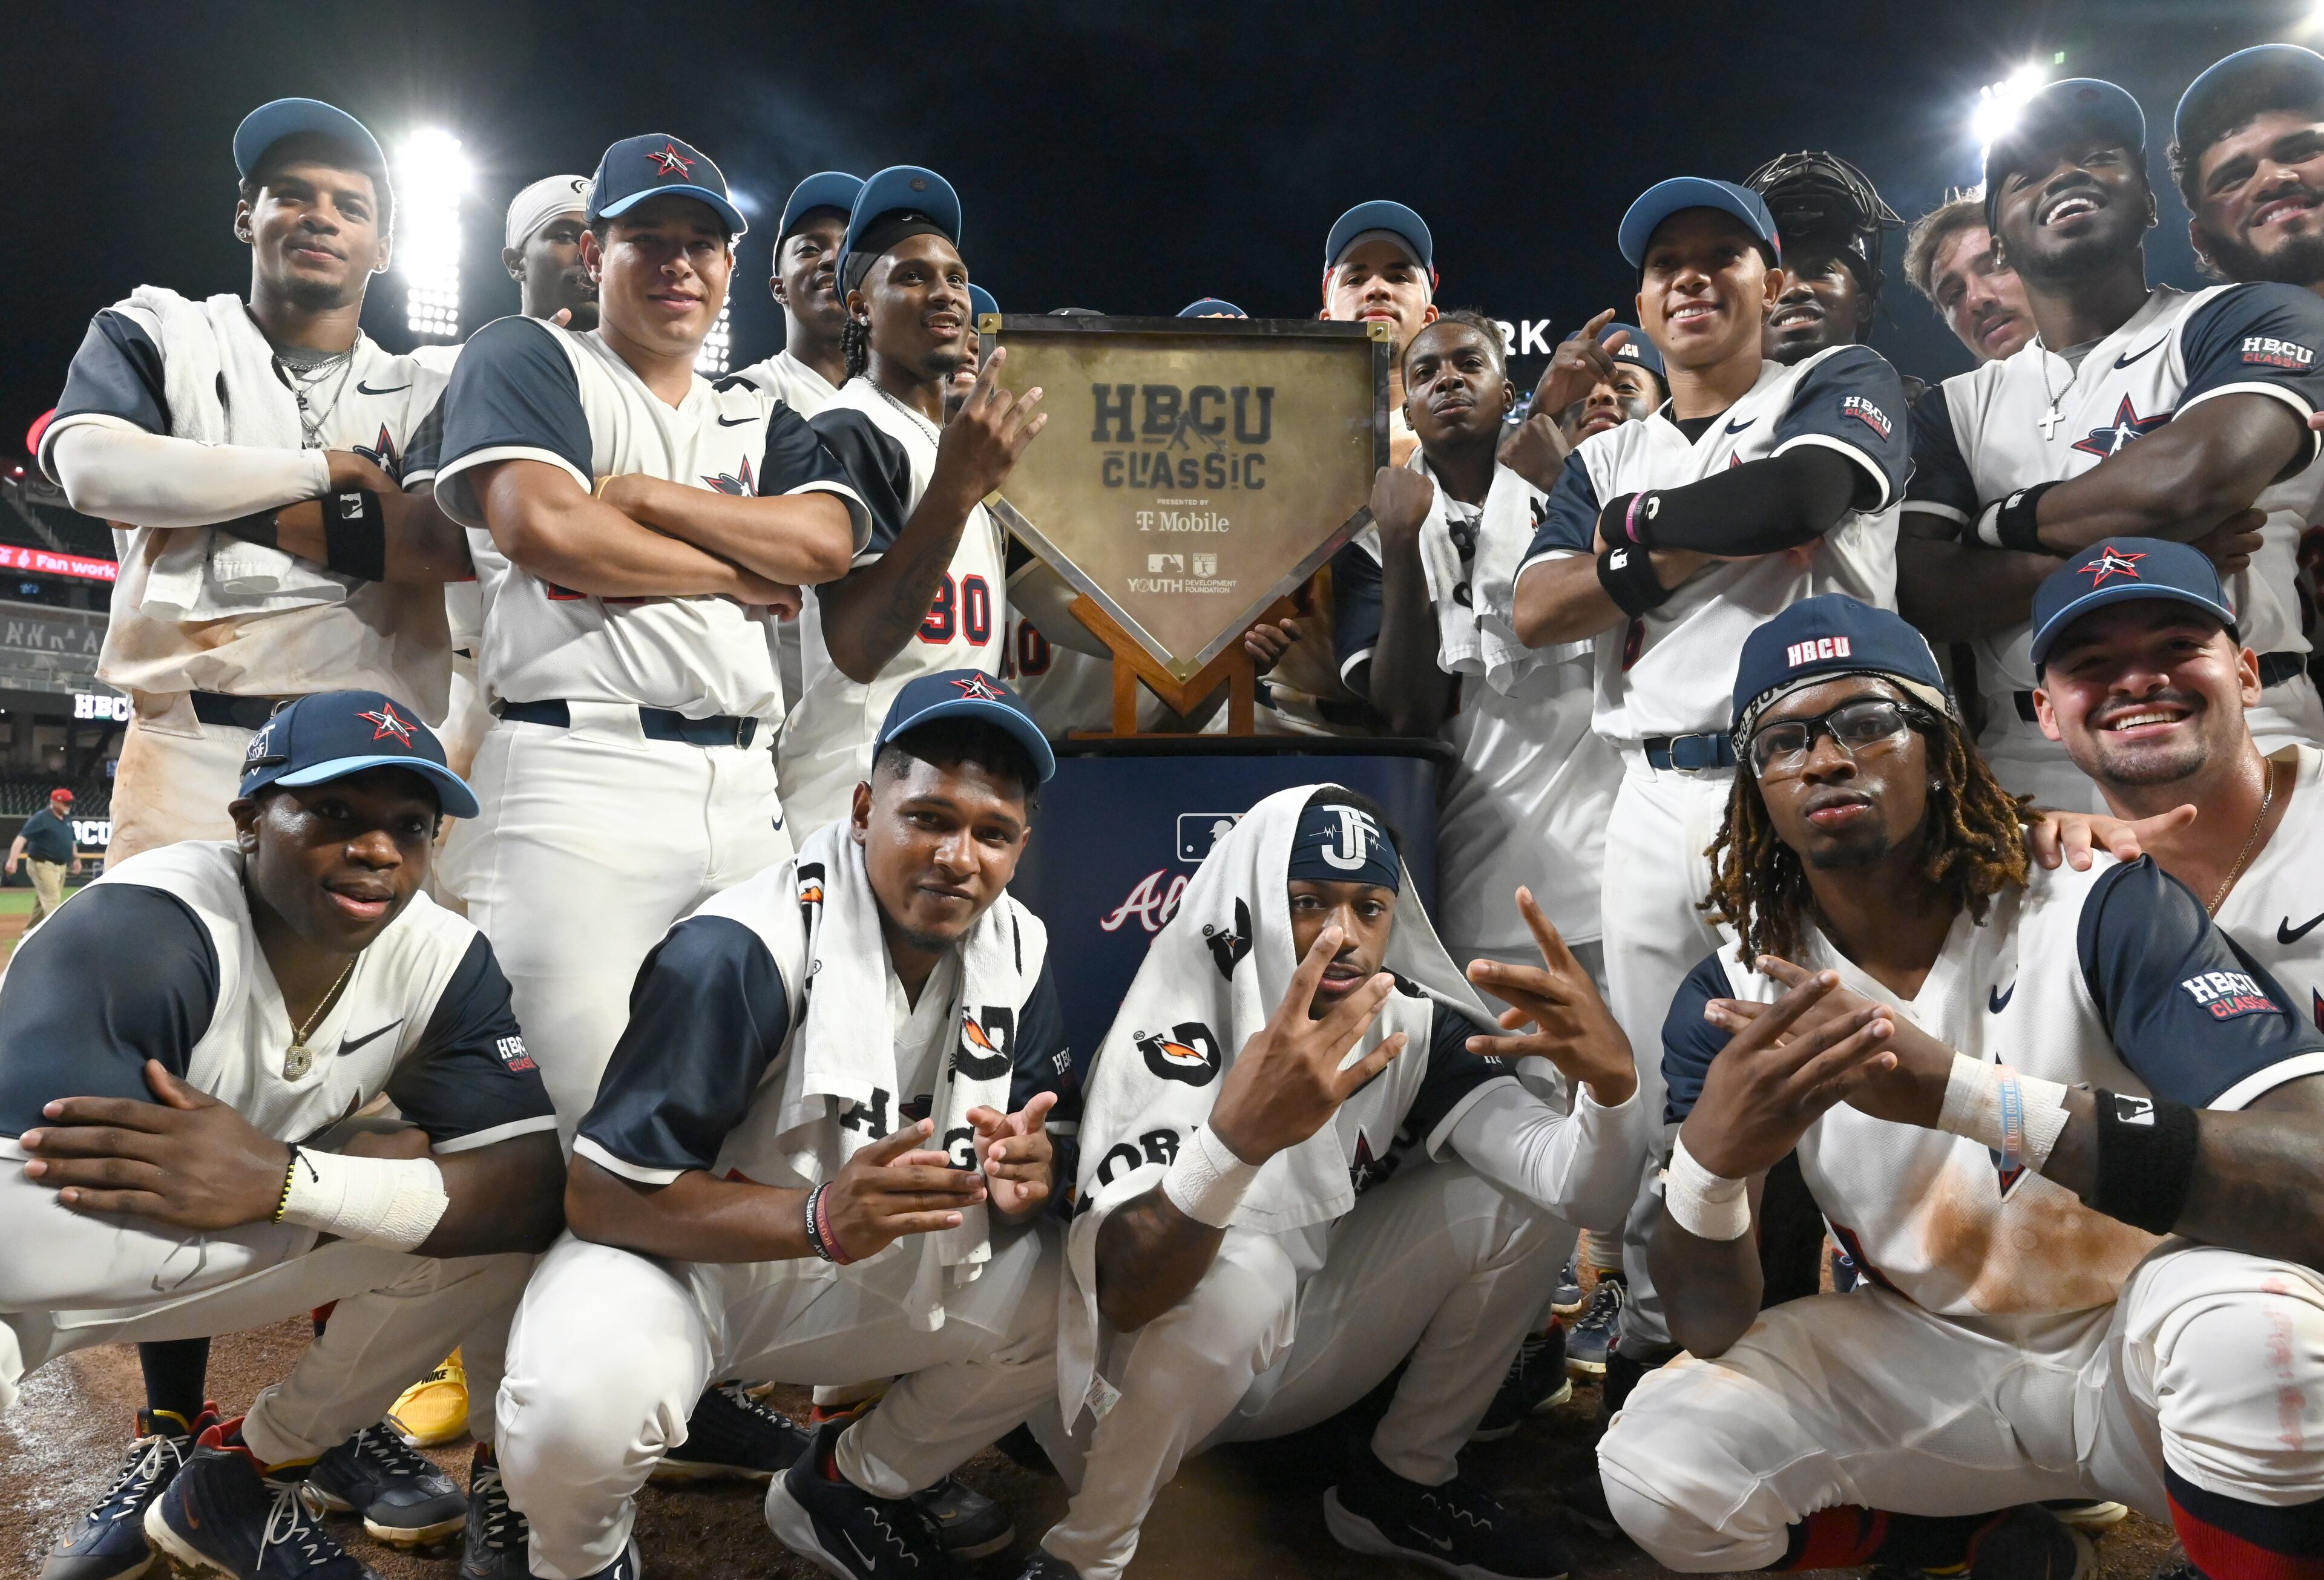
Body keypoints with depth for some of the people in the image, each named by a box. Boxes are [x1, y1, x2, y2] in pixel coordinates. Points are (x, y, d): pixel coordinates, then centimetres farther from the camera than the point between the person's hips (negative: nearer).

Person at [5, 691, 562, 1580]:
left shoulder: (442, 959, -15)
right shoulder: (135, 931, -28)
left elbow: (536, 1190, -23)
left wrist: (284, 1179, -38)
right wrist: (415, 1159, -33)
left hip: (203, 1260, 5)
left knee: (490, 1227, -14)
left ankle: (249, 1476, 6)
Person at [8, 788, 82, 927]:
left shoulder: (67, 819, 11)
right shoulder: (41, 818, -14)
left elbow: (70, 841, 26)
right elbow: (22, 837, -23)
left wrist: (76, 858, 18)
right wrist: (13, 860, -34)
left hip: (61, 866, 8)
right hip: (43, 865, -8)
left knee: (43, 902, 16)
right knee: (52, 901, -15)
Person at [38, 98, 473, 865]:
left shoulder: (425, 393, 16)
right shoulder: (158, 333, 16)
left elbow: (457, 545, -4)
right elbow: (93, 469, -5)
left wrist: (227, 508, -4)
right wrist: (326, 472, -4)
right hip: (193, 745, 0)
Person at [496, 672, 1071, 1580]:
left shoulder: (1018, 950, -6)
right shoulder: (739, 950, -25)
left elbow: (1045, 1146, 2)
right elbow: (602, 1195, -24)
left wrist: (1029, 1176, -24)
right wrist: (822, 1218, -38)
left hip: (881, 1266, 5)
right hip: (684, 1258, -5)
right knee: (582, 1402, -34)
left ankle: (843, 1489, 13)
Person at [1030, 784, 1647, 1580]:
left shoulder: (1413, 1028, -12)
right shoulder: (1178, 1037, -26)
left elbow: (1581, 1188, -20)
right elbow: (1121, 1294, -38)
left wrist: (1611, 1074, -42)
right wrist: (1237, 1133, -55)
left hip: (1301, 1348, 5)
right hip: (1148, 1369, -4)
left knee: (1517, 1198, -10)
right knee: (1242, 1270, -36)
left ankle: (1401, 1483, 9)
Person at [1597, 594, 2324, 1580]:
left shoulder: (2107, 915, -19)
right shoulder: (1735, 998, -11)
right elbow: (1709, 1328, -13)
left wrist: (1958, 1089, -45)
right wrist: (1710, 1159, -37)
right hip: (1930, 1362, 3)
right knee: (1654, 1473, -18)